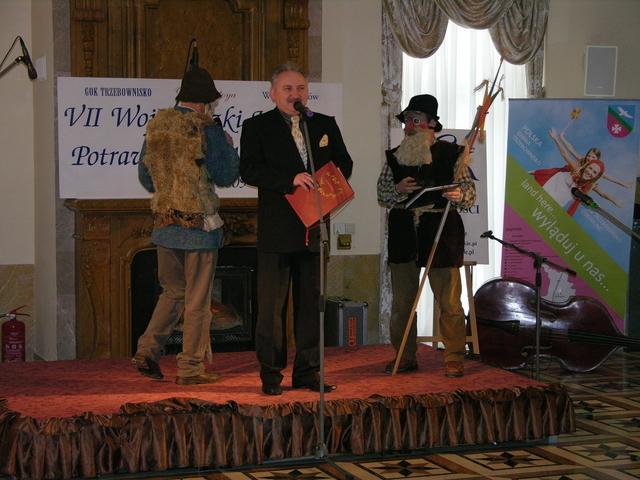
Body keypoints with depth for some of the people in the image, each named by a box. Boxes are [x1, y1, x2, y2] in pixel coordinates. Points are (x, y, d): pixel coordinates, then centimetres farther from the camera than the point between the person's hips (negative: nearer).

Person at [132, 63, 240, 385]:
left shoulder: (156, 126, 6)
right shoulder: (206, 129, -12)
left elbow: (145, 177, 13)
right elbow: (226, 176, -8)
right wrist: (229, 147, 8)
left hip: (164, 223, 6)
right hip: (199, 225, -6)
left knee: (173, 292, 19)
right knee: (197, 299, 3)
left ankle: (147, 351, 8)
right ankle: (191, 367, 8)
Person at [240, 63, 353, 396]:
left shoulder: (326, 125, 13)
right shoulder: (257, 127, 1)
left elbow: (344, 163, 16)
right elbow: (249, 170, -12)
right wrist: (291, 179, -22)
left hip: (315, 228, 4)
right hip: (276, 231, -4)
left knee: (311, 303, 9)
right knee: (272, 305, 0)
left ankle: (308, 371, 17)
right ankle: (270, 374, 9)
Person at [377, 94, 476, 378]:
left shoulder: (451, 154, 2)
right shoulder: (395, 157, 11)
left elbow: (470, 191, 2)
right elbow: (382, 195, 10)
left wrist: (459, 195, -20)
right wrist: (398, 190, -10)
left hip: (441, 229, -4)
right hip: (403, 232, 4)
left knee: (448, 300, -4)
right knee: (402, 299, 8)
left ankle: (454, 359, 5)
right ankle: (405, 357, 18)